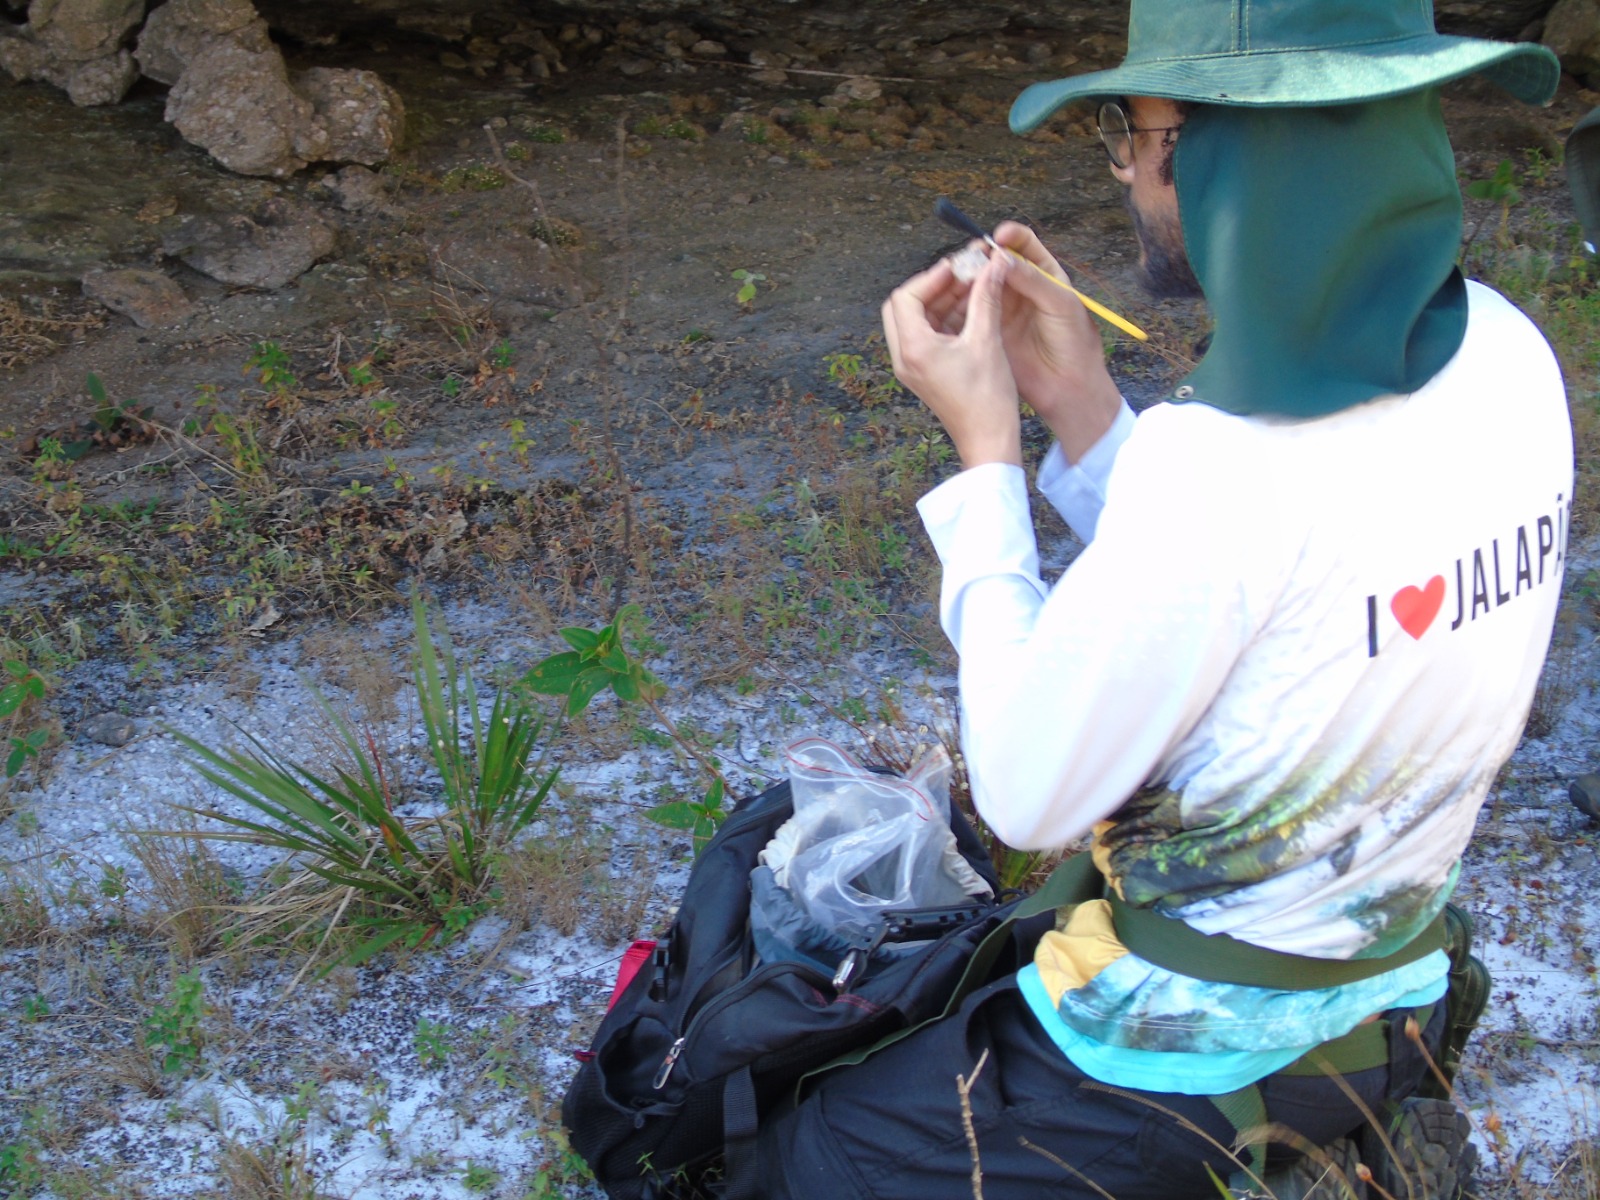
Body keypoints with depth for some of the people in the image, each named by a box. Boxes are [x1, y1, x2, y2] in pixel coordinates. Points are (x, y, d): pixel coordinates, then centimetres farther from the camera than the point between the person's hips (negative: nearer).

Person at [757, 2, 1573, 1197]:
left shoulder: (1223, 459, -33)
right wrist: (1084, 410, -2)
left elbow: (1030, 795, -20)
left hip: (1208, 1049, -8)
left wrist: (986, 453, -15)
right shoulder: (1504, 360, -8)